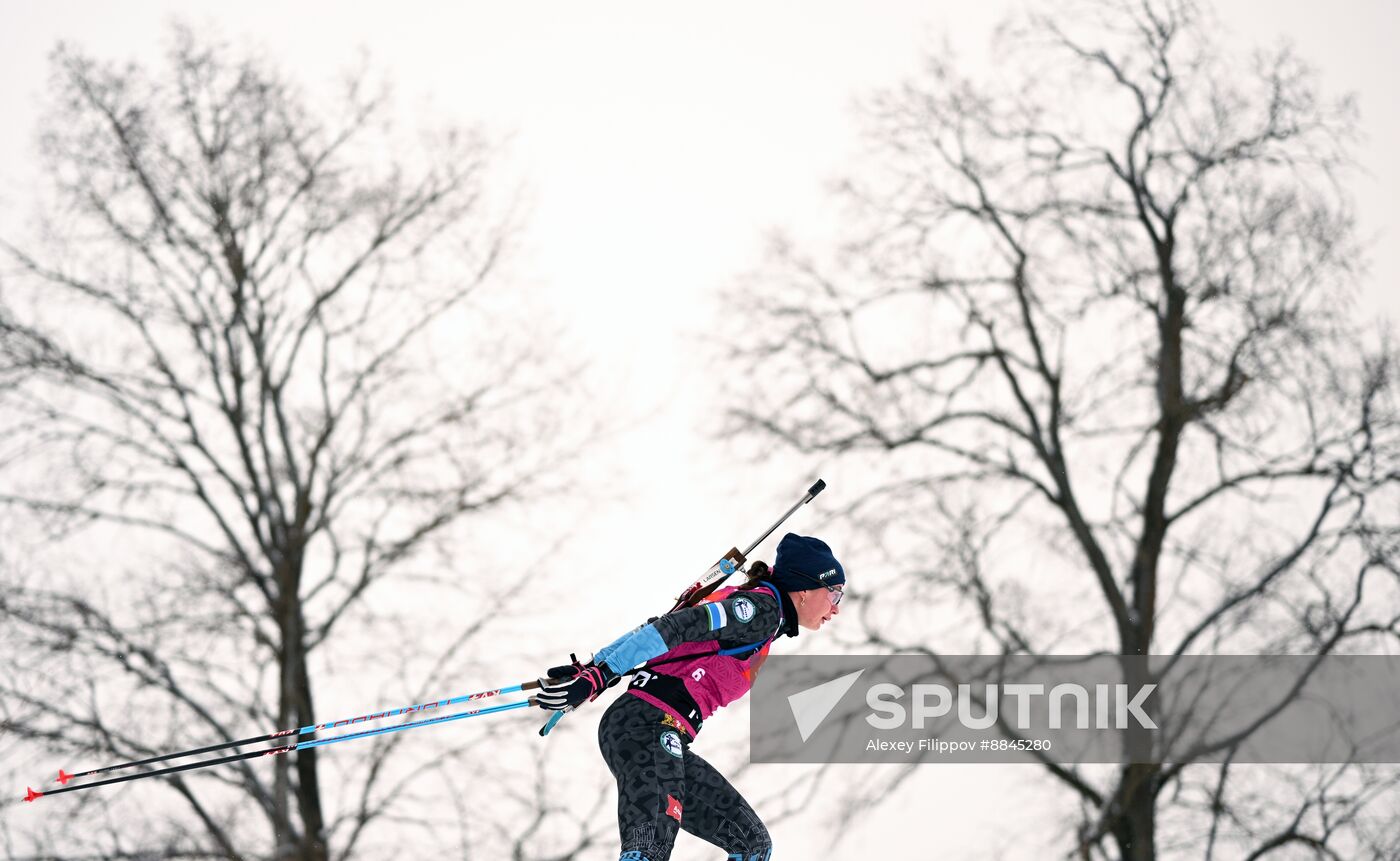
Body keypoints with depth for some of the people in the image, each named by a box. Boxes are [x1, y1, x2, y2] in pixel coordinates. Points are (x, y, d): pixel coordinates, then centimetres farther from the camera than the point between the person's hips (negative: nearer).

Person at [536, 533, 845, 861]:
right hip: (648, 726, -10)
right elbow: (673, 628, -16)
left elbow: (652, 630, 20)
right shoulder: (764, 608, -5)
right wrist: (599, 677, -22)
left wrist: (592, 668, 13)